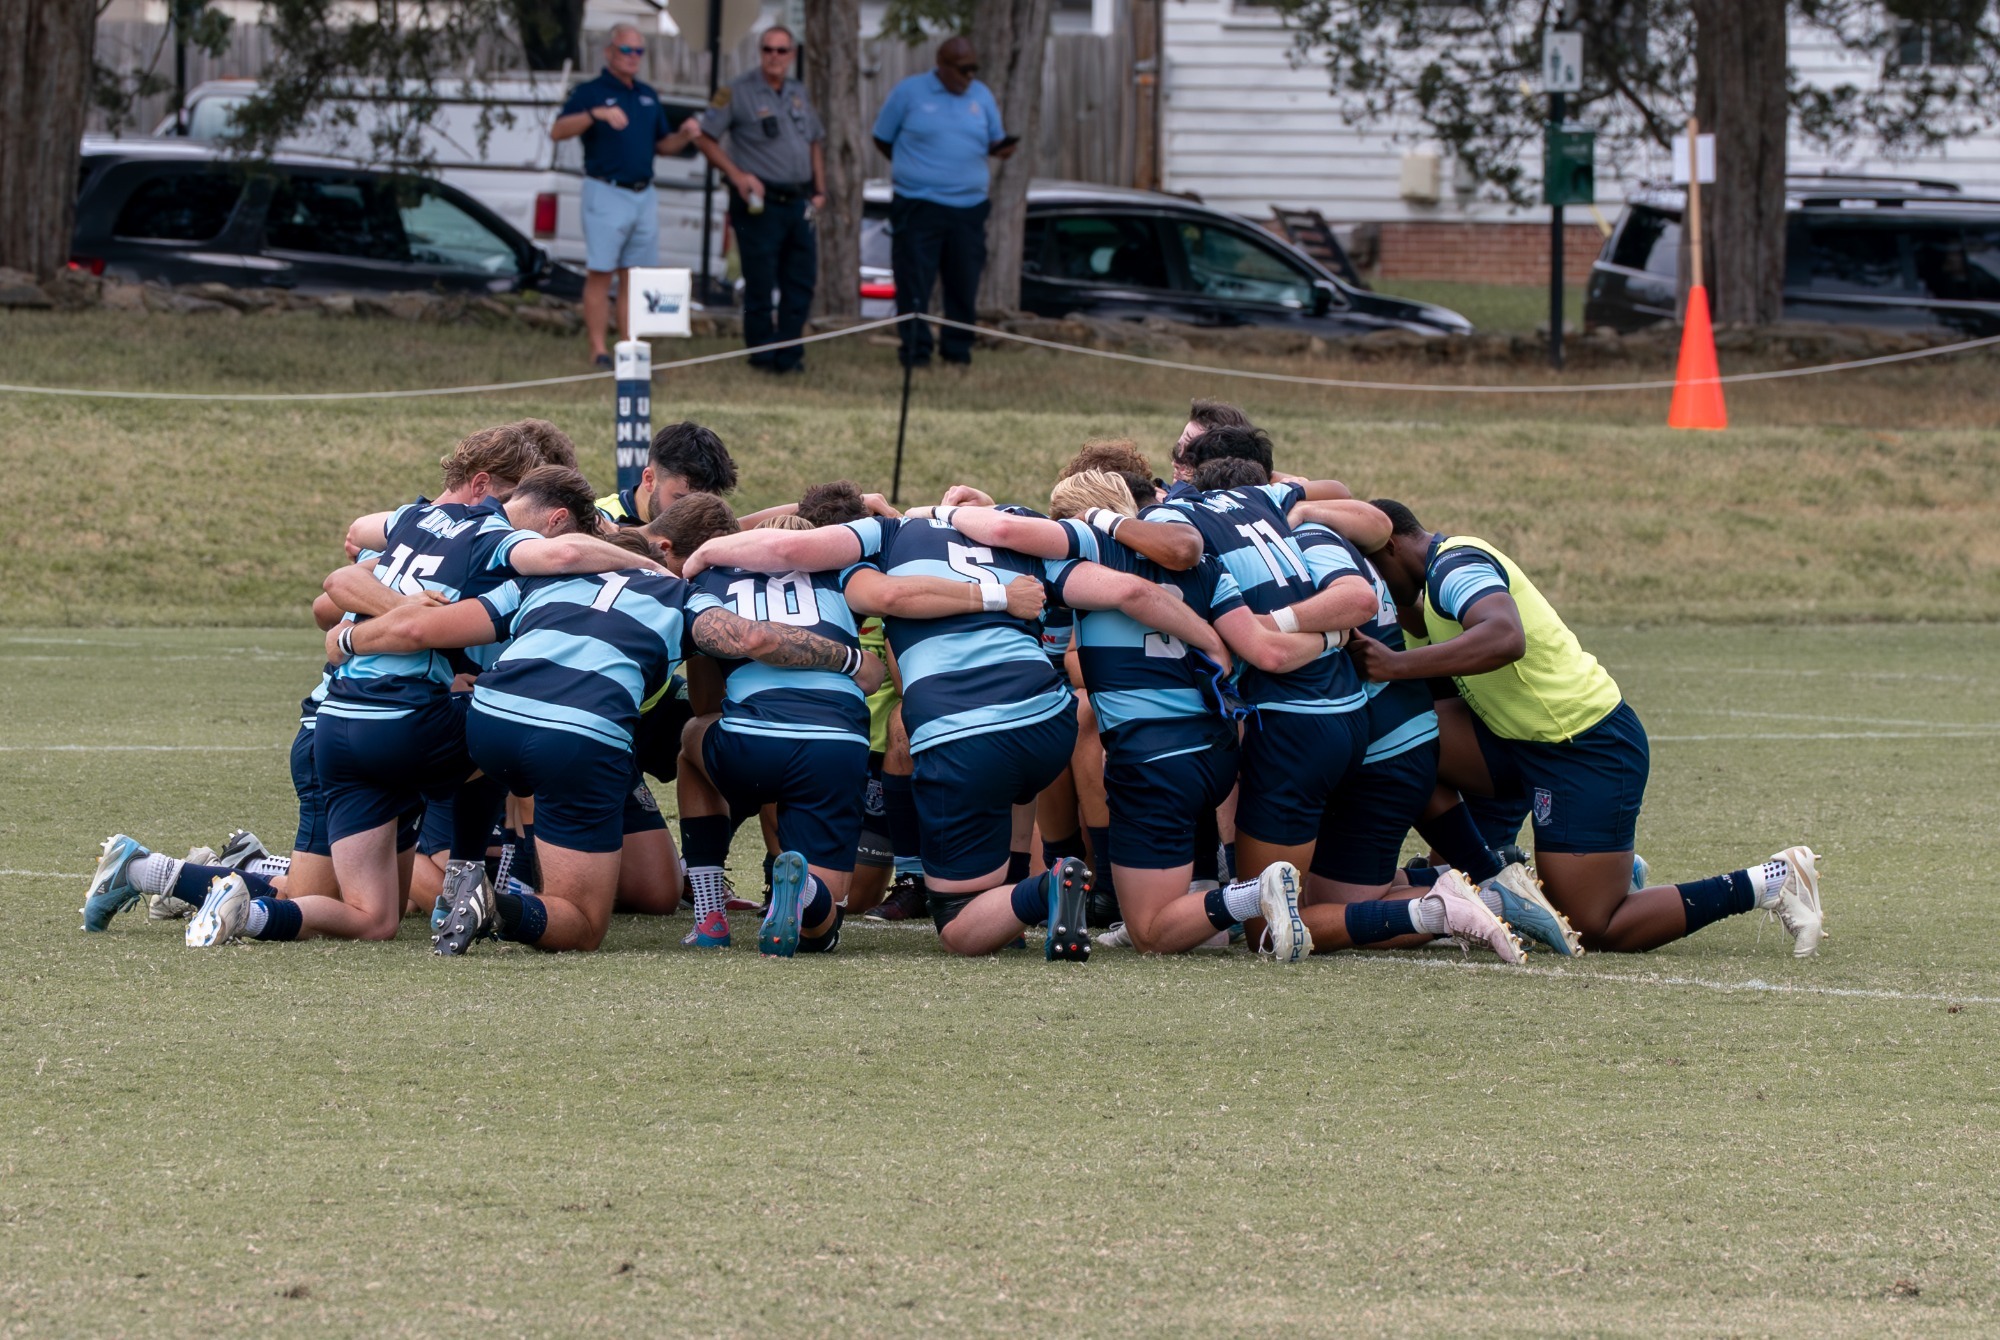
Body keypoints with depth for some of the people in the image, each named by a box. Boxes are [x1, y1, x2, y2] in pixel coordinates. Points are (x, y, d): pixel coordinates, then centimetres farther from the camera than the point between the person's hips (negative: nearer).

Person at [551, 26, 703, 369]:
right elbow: (557, 131, -15)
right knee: (600, 274, -7)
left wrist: (684, 136, 0)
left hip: (644, 196, 6)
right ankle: (598, 351, -6)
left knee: (634, 276, 5)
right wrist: (595, 114, -29)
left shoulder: (648, 96, 17)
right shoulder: (590, 92, -2)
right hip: (606, 195, -6)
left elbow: (662, 144, 22)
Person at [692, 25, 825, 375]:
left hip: (798, 202, 6)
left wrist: (820, 189, 12)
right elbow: (705, 137, -6)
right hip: (759, 202, -6)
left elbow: (816, 142, 23)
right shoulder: (738, 92, -5)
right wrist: (737, 175, -14)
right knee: (760, 284, -1)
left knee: (801, 281, 5)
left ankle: (788, 355, 12)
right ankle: (763, 355, 9)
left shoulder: (798, 93, 14)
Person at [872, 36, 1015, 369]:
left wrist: (1001, 149, -7)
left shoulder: (981, 95, 11)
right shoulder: (909, 92, 1)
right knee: (914, 283, -4)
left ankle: (958, 350, 15)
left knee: (964, 282, 5)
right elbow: (883, 139, 7)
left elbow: (993, 141, 17)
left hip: (969, 206, 3)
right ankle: (916, 352, 2)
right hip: (919, 205, -3)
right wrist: (914, 169, 0)